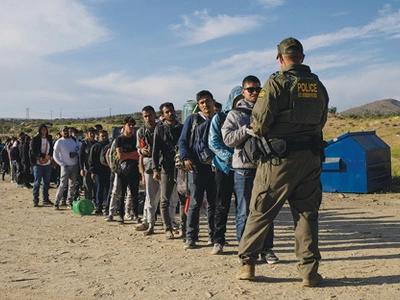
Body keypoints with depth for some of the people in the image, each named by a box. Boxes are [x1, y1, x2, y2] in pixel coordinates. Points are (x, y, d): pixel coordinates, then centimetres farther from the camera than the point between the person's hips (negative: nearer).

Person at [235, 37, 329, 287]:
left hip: (280, 157, -4)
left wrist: (259, 133, 8)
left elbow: (260, 121, -12)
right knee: (307, 214, 10)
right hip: (311, 157, 4)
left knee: (261, 212, 6)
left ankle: (247, 264, 14)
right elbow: (321, 121, 13)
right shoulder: (318, 86, 8)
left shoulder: (277, 82, -8)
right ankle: (310, 271, 10)